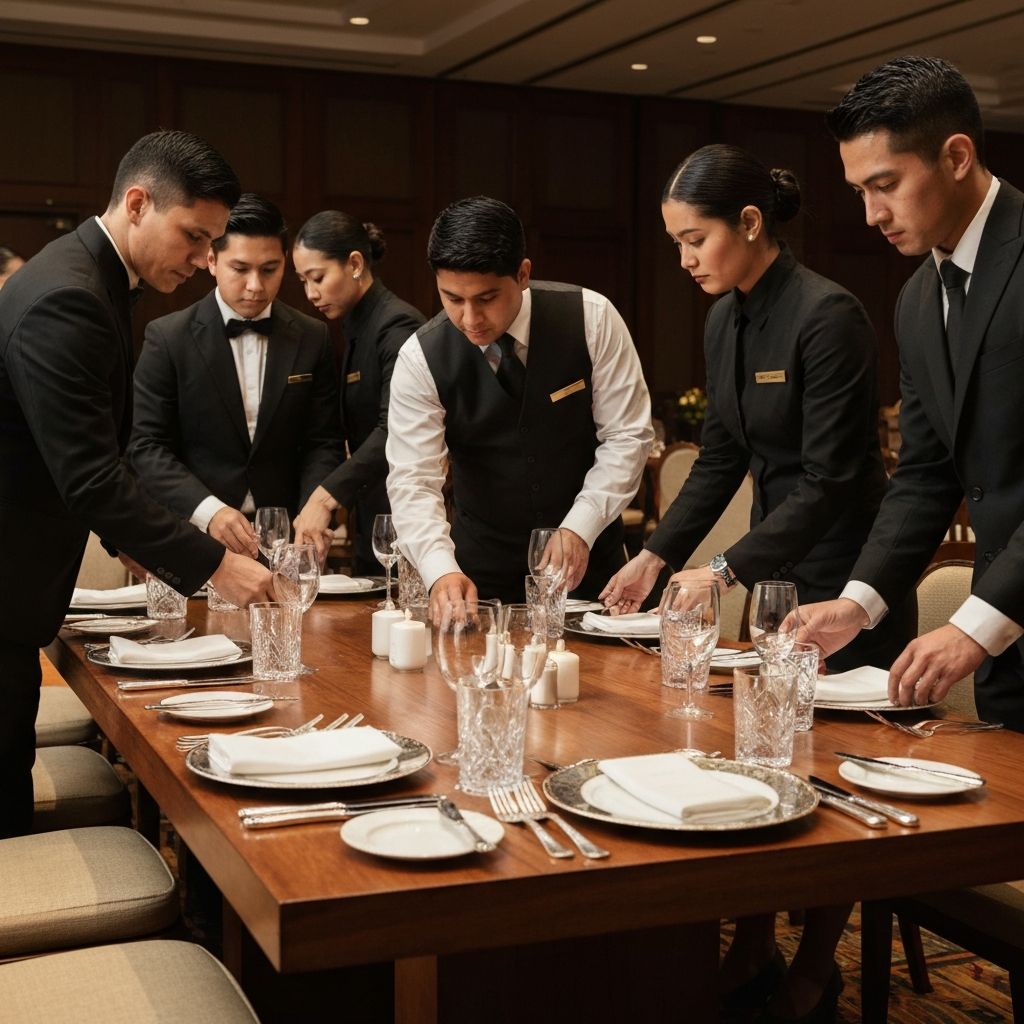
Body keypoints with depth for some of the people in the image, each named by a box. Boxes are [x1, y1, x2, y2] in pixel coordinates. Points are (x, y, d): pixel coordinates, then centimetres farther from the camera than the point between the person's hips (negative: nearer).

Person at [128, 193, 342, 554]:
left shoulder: (312, 338, 4)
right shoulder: (167, 337, -4)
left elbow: (322, 443, 4)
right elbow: (147, 446, -7)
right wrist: (209, 511, -21)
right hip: (193, 536, -2)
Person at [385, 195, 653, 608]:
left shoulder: (591, 318, -14)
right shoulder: (421, 358, -14)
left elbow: (627, 435, -9)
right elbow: (412, 481, -18)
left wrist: (580, 528, -20)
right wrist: (441, 571, -35)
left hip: (584, 558, 0)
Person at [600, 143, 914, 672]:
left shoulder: (828, 316, -19)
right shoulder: (724, 320, 6)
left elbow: (828, 481, -22)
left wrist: (726, 570, -24)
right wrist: (654, 555, 5)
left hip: (844, 575, -7)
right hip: (777, 567, 7)